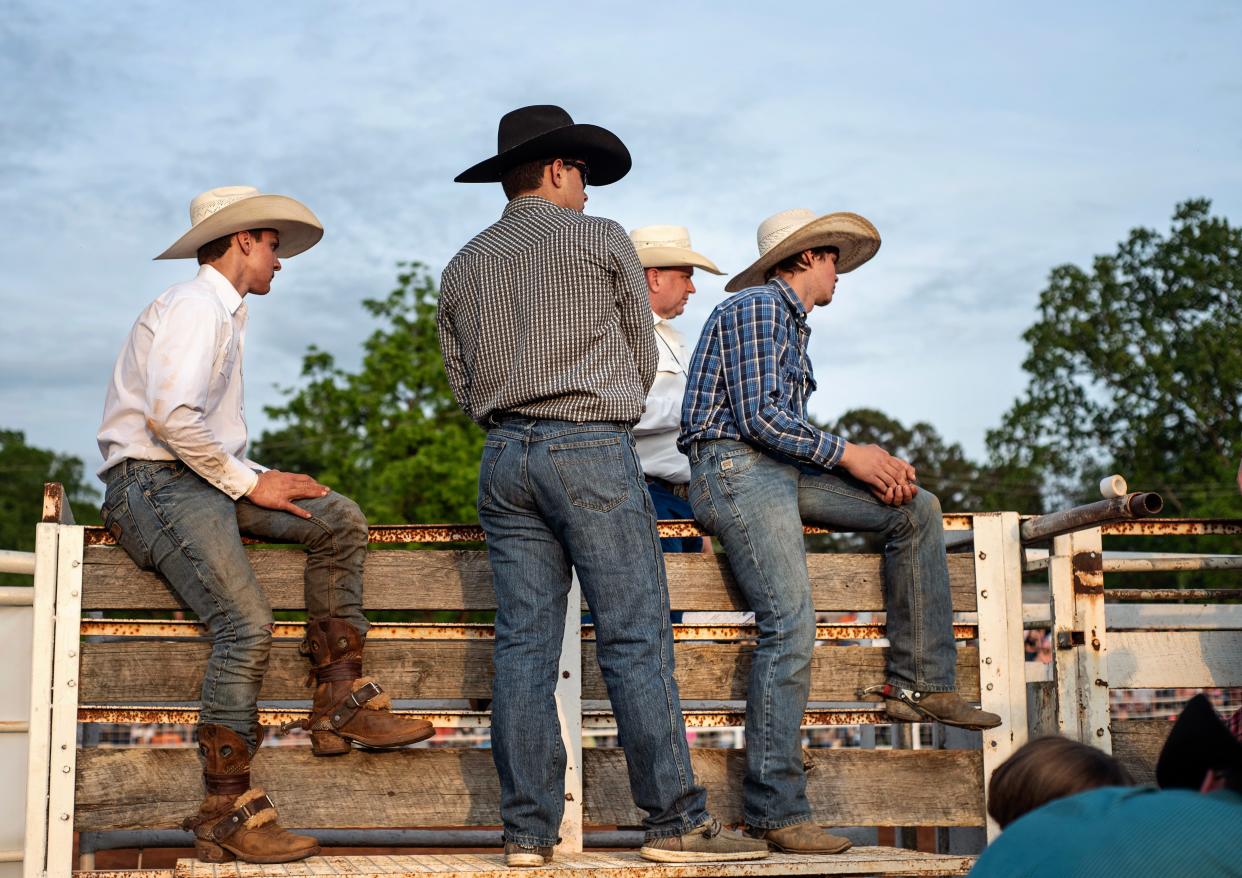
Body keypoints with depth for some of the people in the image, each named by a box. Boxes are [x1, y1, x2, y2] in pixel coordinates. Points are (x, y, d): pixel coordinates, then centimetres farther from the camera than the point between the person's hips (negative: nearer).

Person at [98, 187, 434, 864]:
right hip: (154, 483, -10)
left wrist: (259, 478, 7)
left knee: (339, 519, -4)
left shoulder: (227, 314, 24)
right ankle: (226, 815, -18)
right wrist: (249, 483, -15)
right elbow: (171, 418, -23)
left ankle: (340, 704, -5)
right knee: (247, 622, -23)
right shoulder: (194, 306, -9)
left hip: (205, 478, 10)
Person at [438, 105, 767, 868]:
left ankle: (528, 829, 5)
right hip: (593, 448, -5)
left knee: (525, 644, 4)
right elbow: (643, 359, 9)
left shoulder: (464, 267, 15)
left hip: (504, 458, 5)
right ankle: (675, 820, -2)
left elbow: (463, 383, 16)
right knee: (636, 639, -4)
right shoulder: (602, 240, 3)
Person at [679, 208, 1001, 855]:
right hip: (733, 468, -10)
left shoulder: (789, 322, 25)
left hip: (781, 470, 10)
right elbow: (757, 418, -16)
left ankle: (918, 684, 2)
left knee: (915, 509, 4)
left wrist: (875, 467, 5)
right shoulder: (756, 307, -5)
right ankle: (774, 813, -18)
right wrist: (849, 454, -9)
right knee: (791, 625, -21)